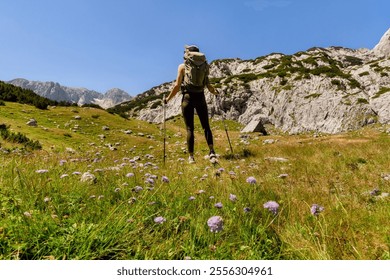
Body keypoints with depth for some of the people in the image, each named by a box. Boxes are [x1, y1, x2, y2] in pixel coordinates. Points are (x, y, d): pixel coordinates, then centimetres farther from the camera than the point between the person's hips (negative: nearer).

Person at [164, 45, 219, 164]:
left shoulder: (182, 66, 3)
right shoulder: (204, 65, 10)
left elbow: (177, 85, -3)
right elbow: (208, 85, 6)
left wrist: (168, 98, 9)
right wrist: (215, 92, 26)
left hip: (188, 97, -2)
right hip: (201, 98, 2)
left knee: (190, 128, 3)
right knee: (206, 126, 10)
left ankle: (191, 156, 3)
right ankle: (212, 152, -4)